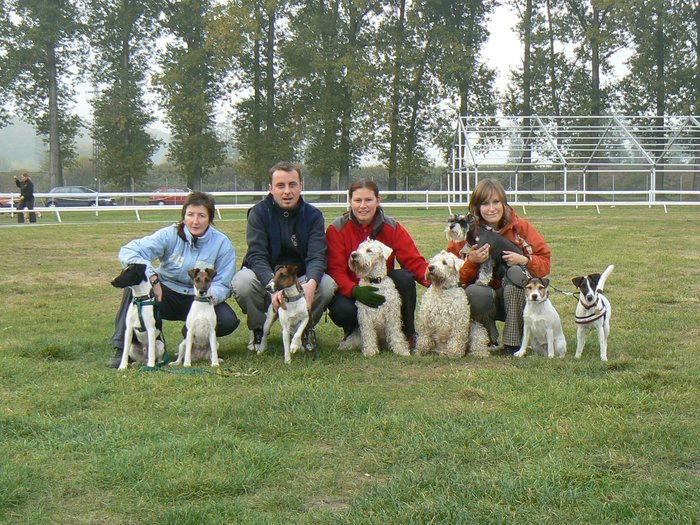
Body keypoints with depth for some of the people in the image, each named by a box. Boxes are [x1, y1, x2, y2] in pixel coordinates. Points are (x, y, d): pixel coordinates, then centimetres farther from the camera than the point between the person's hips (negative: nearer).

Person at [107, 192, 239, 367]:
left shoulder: (223, 244, -8)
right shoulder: (170, 235, -12)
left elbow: (222, 284, -9)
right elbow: (128, 251, -21)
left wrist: (211, 297, -34)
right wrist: (152, 278, -35)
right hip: (166, 294, -1)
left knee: (229, 321, -28)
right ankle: (123, 347, -23)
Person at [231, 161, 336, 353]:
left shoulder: (313, 215, -6)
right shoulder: (258, 213, -10)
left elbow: (317, 256, -16)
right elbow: (256, 256, -21)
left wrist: (311, 283, -39)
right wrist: (274, 286, -40)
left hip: (301, 279, 1)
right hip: (265, 278, -1)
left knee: (327, 285, -29)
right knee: (242, 281, -33)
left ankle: (306, 328, 2)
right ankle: (258, 329, -3)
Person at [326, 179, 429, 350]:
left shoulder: (392, 227, -6)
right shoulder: (336, 229, -12)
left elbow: (414, 260, -13)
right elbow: (335, 270, -18)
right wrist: (356, 291, -38)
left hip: (384, 287, 2)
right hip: (349, 290, -2)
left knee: (404, 278, -29)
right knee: (342, 310, -35)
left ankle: (409, 333, -7)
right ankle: (352, 330, 5)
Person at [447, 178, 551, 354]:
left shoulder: (520, 227, -4)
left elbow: (545, 261, -4)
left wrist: (524, 260, -23)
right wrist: (471, 261, -25)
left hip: (517, 298, 0)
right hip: (487, 297, 0)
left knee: (515, 272, -32)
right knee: (473, 293, -35)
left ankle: (513, 344, -27)